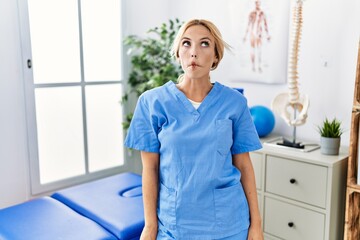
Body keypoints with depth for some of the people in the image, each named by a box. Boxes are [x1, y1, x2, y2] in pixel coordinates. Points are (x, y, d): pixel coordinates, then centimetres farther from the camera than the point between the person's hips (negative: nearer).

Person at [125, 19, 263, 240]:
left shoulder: (234, 102, -6)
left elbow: (243, 164, -1)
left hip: (227, 221, 1)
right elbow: (150, 168, -5)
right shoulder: (153, 101, -8)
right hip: (174, 220, 0)